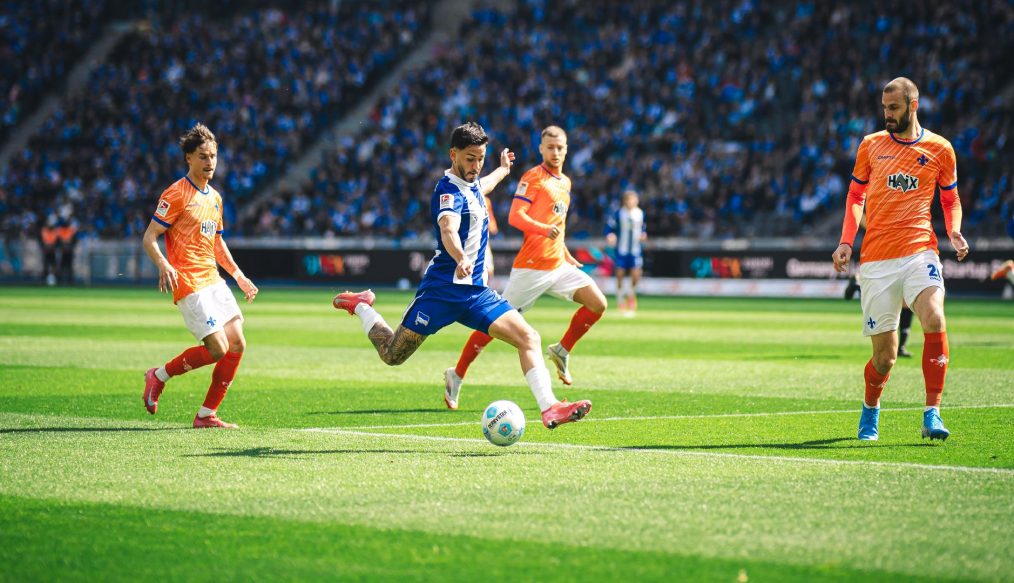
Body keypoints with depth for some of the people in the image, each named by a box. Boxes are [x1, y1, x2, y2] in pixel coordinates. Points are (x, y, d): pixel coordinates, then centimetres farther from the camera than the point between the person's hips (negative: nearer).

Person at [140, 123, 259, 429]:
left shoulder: (214, 197, 16)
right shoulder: (176, 194, -9)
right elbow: (149, 238, -11)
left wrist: (238, 275, 21)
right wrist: (164, 265, -29)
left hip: (213, 280, 8)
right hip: (189, 284, -8)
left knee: (237, 344, -2)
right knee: (217, 348, -15)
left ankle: (206, 414, 6)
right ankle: (159, 375, 7)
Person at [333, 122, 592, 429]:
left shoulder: (471, 184, 11)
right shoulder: (449, 191, -18)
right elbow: (448, 229, -41)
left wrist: (503, 169, 57)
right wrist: (461, 259, -60)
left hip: (476, 290, 7)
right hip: (443, 288, -7)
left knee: (529, 338, -12)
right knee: (392, 355, 4)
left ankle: (549, 408, -19)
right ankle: (360, 306, 32)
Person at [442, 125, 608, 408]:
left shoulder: (565, 182, 18)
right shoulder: (533, 177, -7)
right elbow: (515, 217, -19)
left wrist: (566, 255, 25)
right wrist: (545, 229, -34)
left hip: (558, 265, 7)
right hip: (530, 266, -7)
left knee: (598, 303, -5)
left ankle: (561, 351, 11)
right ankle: (456, 375, 7)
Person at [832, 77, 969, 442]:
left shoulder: (939, 149, 7)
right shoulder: (871, 145, 11)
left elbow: (950, 199, 19)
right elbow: (855, 196, 19)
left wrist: (954, 232, -1)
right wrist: (846, 241, 7)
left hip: (919, 251, -1)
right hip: (876, 258, 1)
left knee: (934, 319, -28)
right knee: (885, 355, 1)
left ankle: (932, 415, -23)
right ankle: (870, 413, 31)